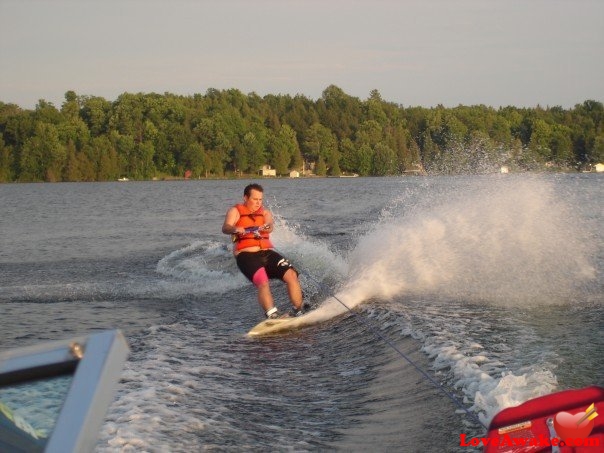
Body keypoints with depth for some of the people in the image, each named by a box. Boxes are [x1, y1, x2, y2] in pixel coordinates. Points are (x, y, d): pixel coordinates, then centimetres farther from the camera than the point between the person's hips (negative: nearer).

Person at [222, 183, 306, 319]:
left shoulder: (265, 212, 19)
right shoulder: (235, 211, 8)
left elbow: (270, 224, -5)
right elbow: (225, 228, -11)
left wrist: (268, 227, -32)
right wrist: (235, 229, -37)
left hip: (267, 253, 4)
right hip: (246, 255, -4)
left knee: (291, 274, -16)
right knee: (263, 283, -28)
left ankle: (298, 311, -9)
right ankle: (273, 316, -33)